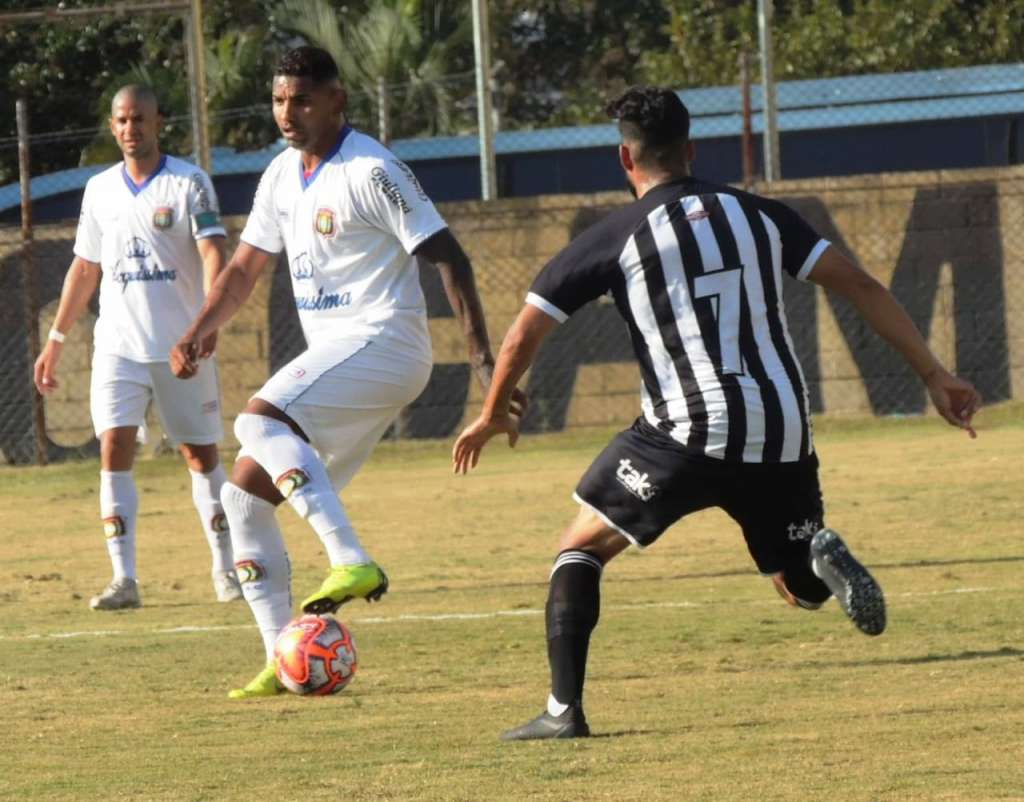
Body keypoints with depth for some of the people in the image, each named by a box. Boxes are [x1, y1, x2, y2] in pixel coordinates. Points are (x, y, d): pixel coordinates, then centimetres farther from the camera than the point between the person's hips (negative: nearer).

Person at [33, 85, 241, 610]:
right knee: (114, 449, -11)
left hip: (181, 345, -3)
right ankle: (123, 579, -12)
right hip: (118, 345, 3)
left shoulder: (189, 183, -5)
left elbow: (213, 254, -15)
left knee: (201, 454, 5)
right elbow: (84, 269, 17)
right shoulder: (100, 190, 9)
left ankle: (225, 568, 18)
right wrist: (55, 341, 15)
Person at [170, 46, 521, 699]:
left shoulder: (371, 172, -13)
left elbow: (447, 256, -14)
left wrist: (482, 355, -20)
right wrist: (197, 335, 5)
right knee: (245, 494, 6)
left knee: (260, 420, -30)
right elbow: (245, 270, 21)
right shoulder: (284, 176, 13)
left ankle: (354, 564, -38)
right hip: (331, 358, 9)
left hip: (381, 344, -9)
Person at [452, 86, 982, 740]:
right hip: (782, 438, 3)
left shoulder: (612, 239, 3)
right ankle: (823, 555, -18)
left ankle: (565, 709, -1)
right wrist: (933, 374, 10)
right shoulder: (758, 214, 12)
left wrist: (494, 414, 22)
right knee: (804, 588, 20)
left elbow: (525, 331, 5)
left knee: (582, 547, 15)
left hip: (688, 435, -3)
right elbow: (860, 287, 8)